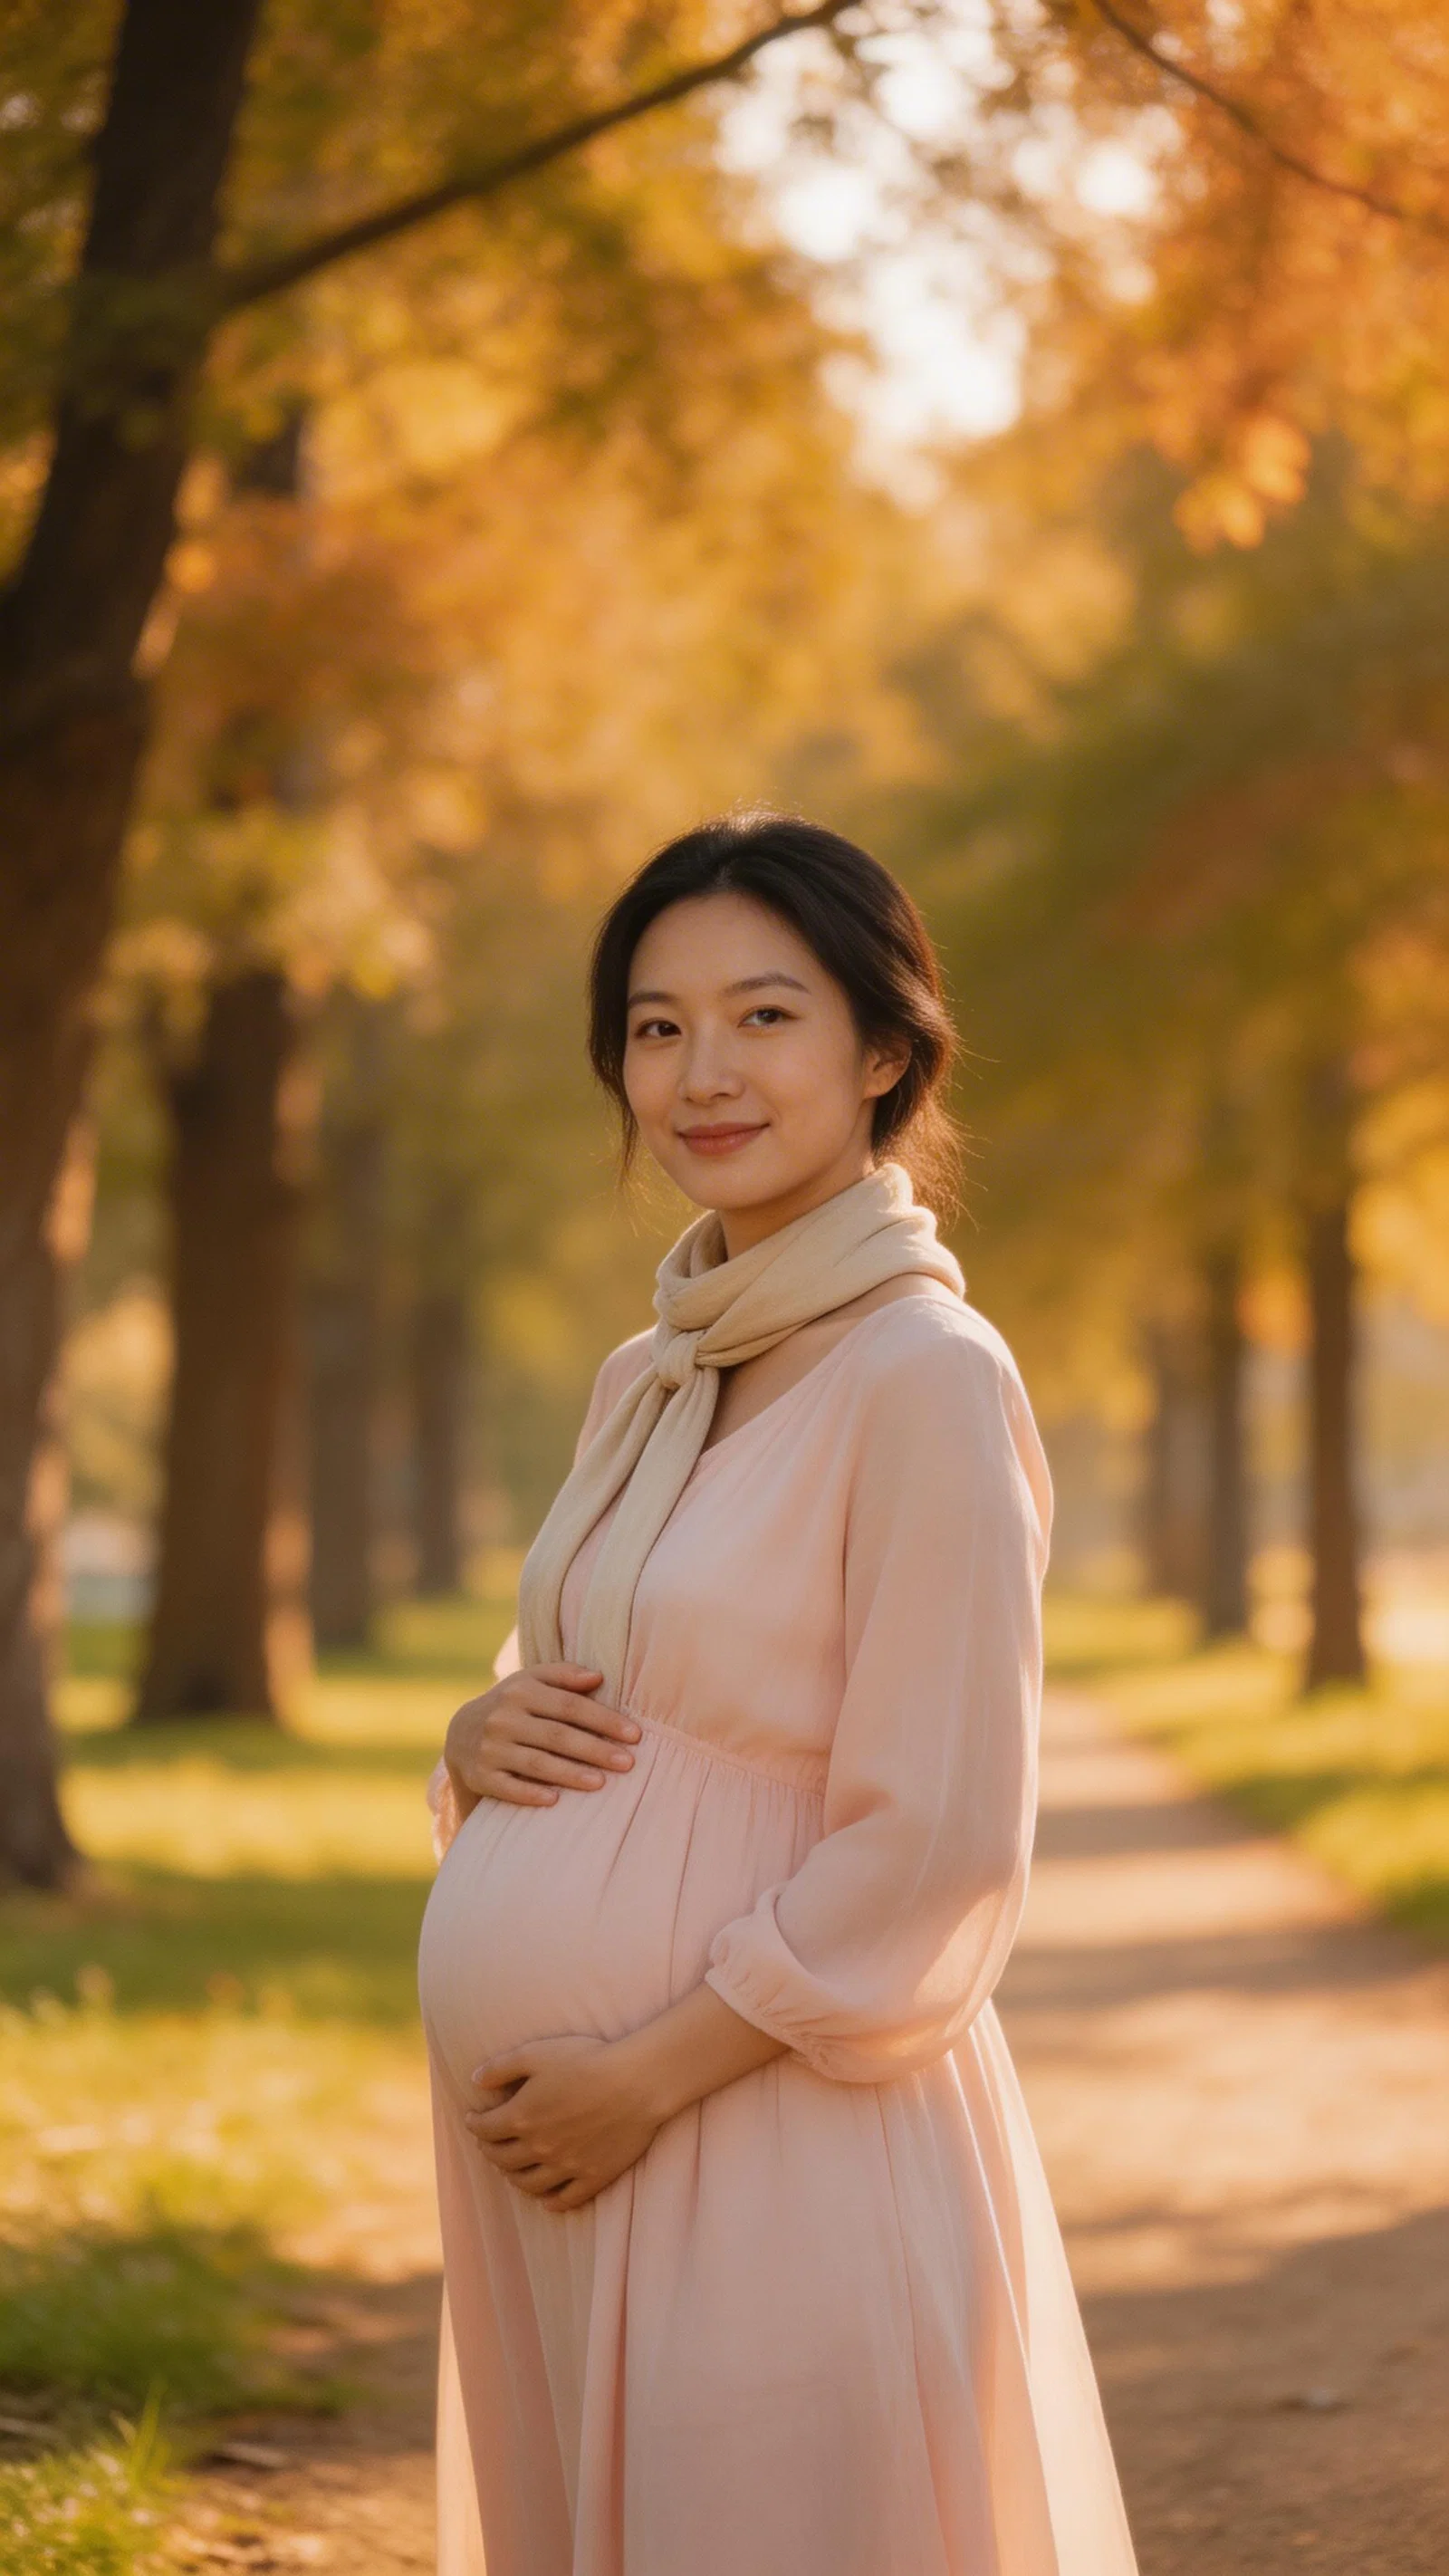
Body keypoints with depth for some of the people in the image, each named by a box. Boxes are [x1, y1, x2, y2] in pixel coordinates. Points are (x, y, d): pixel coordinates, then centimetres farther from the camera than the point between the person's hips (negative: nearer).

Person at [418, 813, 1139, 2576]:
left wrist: (644, 2078, -15)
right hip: (537, 2146, 7)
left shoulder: (929, 1380, -12)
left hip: (771, 2148, -7)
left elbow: (935, 1856, -15)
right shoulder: (645, 1382, 12)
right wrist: (479, 1739, -1)